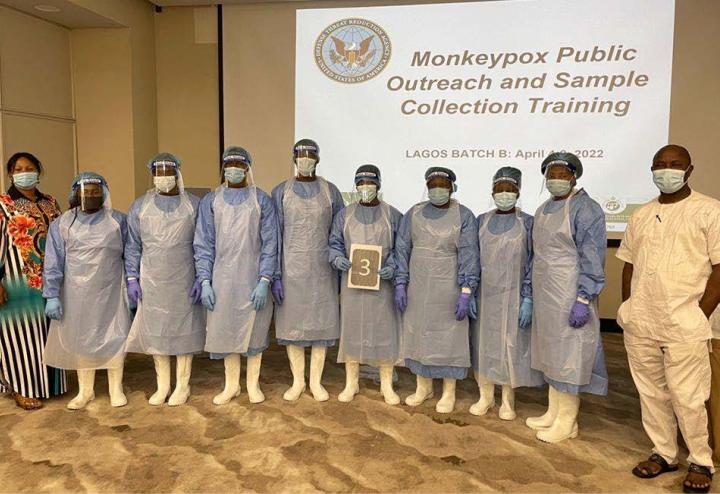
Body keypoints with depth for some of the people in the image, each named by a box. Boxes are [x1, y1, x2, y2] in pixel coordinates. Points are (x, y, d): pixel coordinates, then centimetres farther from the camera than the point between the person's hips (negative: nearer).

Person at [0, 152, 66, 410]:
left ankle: (46, 381, 24)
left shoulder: (50, 203, 10)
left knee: (46, 332, 12)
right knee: (21, 333, 2)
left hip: (49, 281, 5)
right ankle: (23, 388, 13)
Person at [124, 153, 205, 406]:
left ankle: (182, 386, 20)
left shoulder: (194, 205, 0)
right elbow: (132, 246, 8)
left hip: (184, 281, -2)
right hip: (151, 282, 2)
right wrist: (132, 278, 1)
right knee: (155, 331, 8)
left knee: (183, 330, 6)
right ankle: (162, 386, 24)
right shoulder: (140, 206, 5)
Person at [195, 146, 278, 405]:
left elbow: (270, 243, -2)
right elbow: (203, 243, 4)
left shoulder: (262, 200, 1)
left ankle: (253, 384, 23)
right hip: (222, 279, 1)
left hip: (253, 279, -1)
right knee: (226, 329, 8)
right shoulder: (211, 200, 5)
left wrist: (264, 281, -10)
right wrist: (205, 281, -4)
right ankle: (231, 384, 24)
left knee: (254, 329, 7)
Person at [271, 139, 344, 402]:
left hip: (322, 270, 1)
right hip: (292, 270, 0)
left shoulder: (330, 191, 3)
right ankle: (297, 381, 20)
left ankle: (316, 381, 20)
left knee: (321, 322, 5)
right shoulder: (281, 192, 2)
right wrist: (275, 275, -5)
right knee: (292, 324, 5)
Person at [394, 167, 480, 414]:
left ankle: (448, 393, 20)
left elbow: (469, 255, -9)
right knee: (417, 333, 11)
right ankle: (423, 387, 29)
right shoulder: (414, 214, 5)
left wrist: (466, 292, -15)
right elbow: (402, 249, 5)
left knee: (448, 337, 4)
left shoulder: (464, 216, -4)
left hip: (447, 289, -3)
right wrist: (400, 284, -2)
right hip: (417, 287, 3)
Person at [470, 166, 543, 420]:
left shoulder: (527, 223, -2)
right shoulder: (481, 221, 5)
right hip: (484, 295, 3)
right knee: (483, 343, 8)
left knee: (511, 345, 4)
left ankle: (507, 400, 20)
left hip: (513, 296, -2)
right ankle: (485, 396, 24)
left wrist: (528, 298, -12)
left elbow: (533, 264, -5)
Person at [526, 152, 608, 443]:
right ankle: (553, 412, 27)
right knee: (550, 353, 14)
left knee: (568, 356, 1)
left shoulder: (585, 209, -11)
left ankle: (567, 422, 13)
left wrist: (583, 300, -20)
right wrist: (532, 293, 17)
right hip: (545, 296, 8)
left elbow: (592, 259, -16)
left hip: (569, 297, -8)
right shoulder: (544, 209, 13)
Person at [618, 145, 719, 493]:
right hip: (640, 325, 5)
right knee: (651, 393, 12)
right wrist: (627, 311, 9)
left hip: (683, 327, -5)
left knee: (687, 398, 0)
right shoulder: (640, 216, 12)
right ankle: (663, 453, 28)